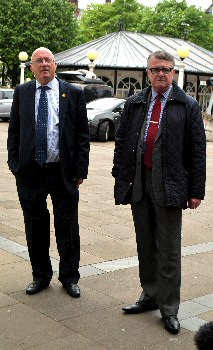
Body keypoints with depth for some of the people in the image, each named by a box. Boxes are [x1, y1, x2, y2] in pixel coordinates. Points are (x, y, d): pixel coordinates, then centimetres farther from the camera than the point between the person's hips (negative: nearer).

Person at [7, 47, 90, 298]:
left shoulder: (73, 94, 1)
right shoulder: (21, 93, 6)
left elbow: (82, 134, 1)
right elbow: (14, 132, 8)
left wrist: (80, 169, -5)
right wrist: (15, 164, -1)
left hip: (63, 172, -1)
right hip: (30, 172, 2)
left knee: (67, 227, 8)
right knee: (35, 227, 12)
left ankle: (69, 277, 24)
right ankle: (41, 276, 28)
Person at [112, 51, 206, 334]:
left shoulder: (188, 106, 0)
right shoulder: (134, 104, 9)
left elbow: (197, 150, -2)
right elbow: (121, 142, 11)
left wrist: (196, 190, -5)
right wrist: (120, 178, 4)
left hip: (169, 187, -3)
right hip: (139, 184, 4)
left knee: (169, 251, 2)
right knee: (145, 246, 14)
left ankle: (169, 309, 15)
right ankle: (150, 297, 30)